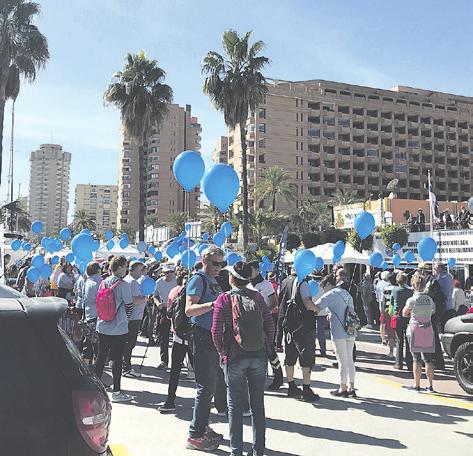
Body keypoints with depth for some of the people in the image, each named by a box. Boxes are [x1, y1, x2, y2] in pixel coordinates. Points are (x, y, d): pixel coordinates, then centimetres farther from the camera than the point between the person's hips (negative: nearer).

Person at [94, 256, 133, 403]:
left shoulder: (103, 283, 4)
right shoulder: (123, 284, -13)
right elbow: (129, 305, -10)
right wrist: (125, 319, 8)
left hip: (102, 327, 6)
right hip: (118, 329, -6)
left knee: (101, 357, 15)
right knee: (117, 359, 1)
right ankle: (116, 392, 7)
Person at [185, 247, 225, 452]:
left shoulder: (213, 281, 16)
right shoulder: (198, 279, -12)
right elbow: (189, 309, -22)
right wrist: (211, 304, -33)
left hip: (213, 337, 9)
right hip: (202, 337, -9)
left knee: (210, 385, 16)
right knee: (206, 386, -7)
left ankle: (203, 426, 29)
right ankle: (195, 435, 2)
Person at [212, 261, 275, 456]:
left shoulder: (224, 299, -9)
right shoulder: (257, 297, 0)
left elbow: (216, 332, -12)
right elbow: (270, 325, 1)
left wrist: (222, 353, 1)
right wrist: (266, 348, 11)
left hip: (235, 358, -3)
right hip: (259, 357, 3)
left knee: (235, 406, 10)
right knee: (258, 404, 14)